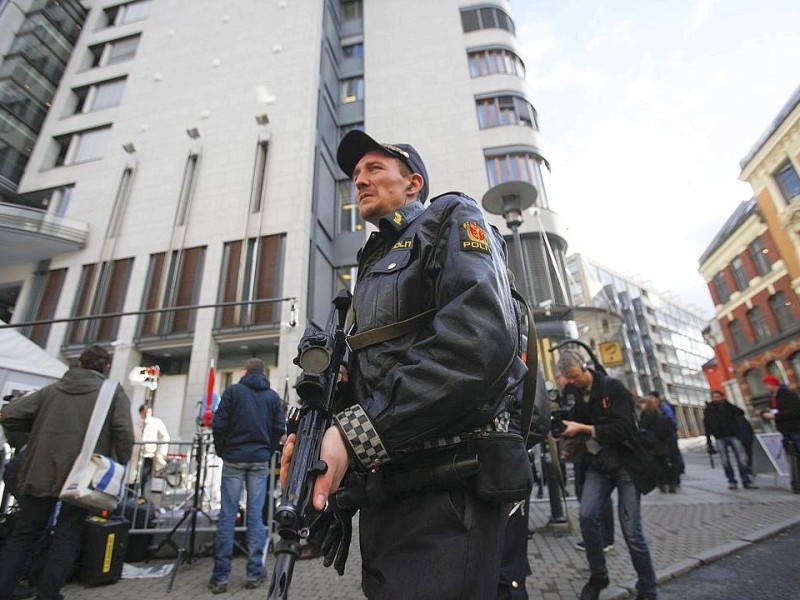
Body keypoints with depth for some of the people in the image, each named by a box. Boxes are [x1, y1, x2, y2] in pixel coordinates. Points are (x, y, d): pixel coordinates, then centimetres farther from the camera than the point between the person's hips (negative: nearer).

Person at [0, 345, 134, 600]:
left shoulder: (52, 389, 11)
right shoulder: (114, 393, 0)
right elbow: (125, 435, -13)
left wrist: (39, 426, 22)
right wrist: (118, 469, 1)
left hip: (41, 473, 3)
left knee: (24, 535, 17)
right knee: (67, 536, 11)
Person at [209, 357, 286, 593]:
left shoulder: (233, 391, 1)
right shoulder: (272, 395, 6)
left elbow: (218, 424, -4)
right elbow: (280, 428, 2)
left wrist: (221, 451, 10)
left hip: (234, 458, -1)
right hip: (260, 460, 1)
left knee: (227, 515, 3)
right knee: (255, 515, 6)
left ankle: (220, 577, 8)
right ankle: (254, 573, 11)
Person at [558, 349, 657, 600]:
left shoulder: (613, 388, -13)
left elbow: (623, 429, -21)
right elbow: (576, 426, 11)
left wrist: (583, 429, -26)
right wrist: (564, 430, -11)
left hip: (625, 463, -3)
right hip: (597, 466, 4)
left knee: (631, 529, -4)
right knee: (587, 516, -13)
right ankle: (597, 577, 10)